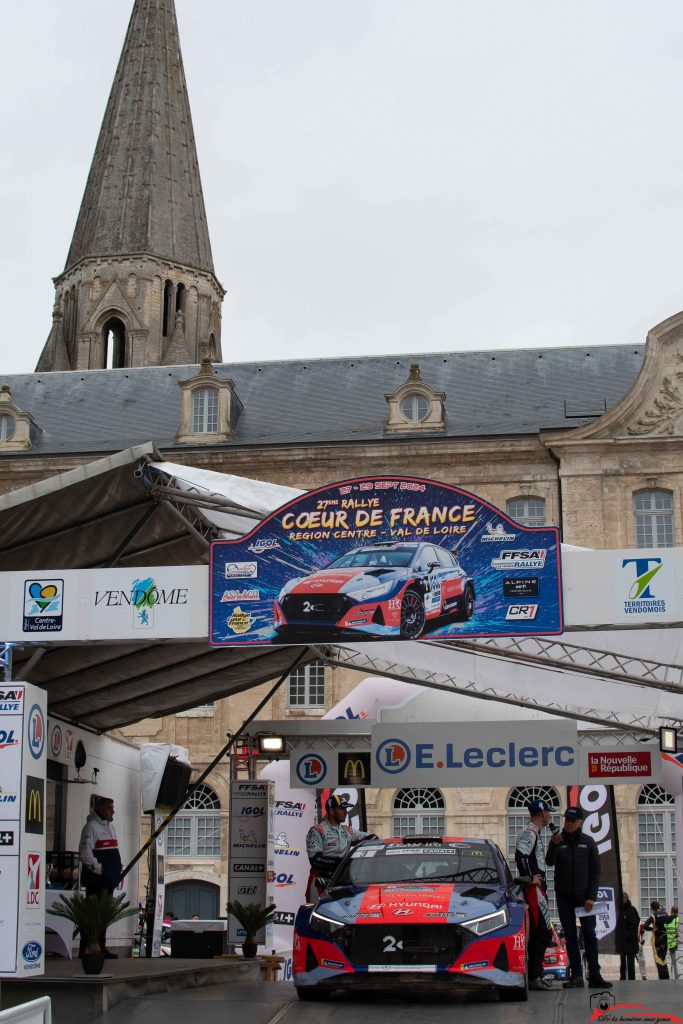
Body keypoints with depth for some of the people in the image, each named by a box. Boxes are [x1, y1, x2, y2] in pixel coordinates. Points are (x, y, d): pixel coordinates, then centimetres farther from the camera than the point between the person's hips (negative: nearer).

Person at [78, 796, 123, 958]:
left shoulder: (110, 827, 20)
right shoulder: (91, 826, -10)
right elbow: (85, 852, -19)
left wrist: (118, 868, 14)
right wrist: (98, 868, -18)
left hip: (109, 880, 9)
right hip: (96, 880, -9)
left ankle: (100, 947, 19)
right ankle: (86, 950, -8)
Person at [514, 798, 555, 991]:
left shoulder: (533, 832, 21)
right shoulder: (530, 832, -12)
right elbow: (520, 855, -26)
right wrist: (530, 878, -21)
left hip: (536, 888, 11)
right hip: (533, 889, -11)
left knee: (537, 934, 12)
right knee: (543, 933, -13)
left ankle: (535, 976, 15)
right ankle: (534, 977, -14)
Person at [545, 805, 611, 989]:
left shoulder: (588, 842, 4)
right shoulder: (557, 840, 5)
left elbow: (595, 870, 2)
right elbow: (549, 863, -9)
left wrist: (591, 896, -6)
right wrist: (554, 845, -26)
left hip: (584, 896, -1)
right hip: (564, 896, 1)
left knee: (589, 934, -4)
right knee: (570, 935, 1)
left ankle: (594, 975, -3)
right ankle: (576, 975, 1)